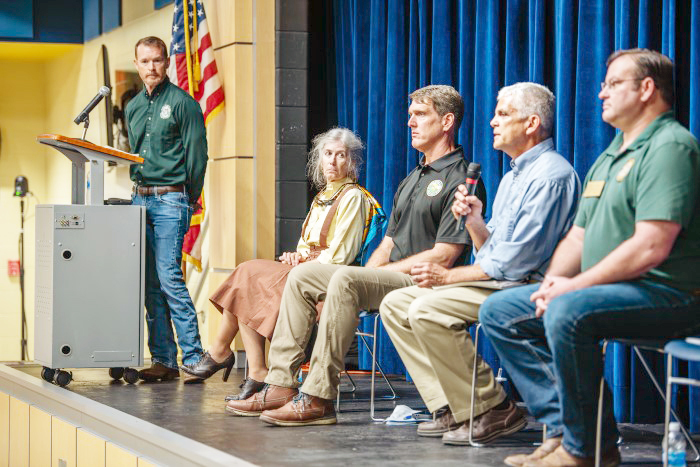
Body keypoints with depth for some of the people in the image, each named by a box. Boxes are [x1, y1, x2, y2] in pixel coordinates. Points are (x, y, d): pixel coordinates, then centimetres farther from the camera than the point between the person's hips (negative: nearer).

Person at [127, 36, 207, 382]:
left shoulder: (182, 103, -5)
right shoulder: (133, 107, 16)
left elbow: (197, 156, -6)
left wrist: (188, 201, -6)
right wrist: (140, 190, 14)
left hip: (171, 199, -7)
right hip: (140, 198, 7)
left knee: (169, 278, -13)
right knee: (149, 283, 4)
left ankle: (194, 356, -10)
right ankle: (163, 359, 7)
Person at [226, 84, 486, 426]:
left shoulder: (460, 179, -7)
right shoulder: (412, 179, 24)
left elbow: (444, 256, -16)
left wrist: (383, 271, -13)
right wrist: (368, 271, 4)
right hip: (391, 279, 10)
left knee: (346, 279, -33)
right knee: (302, 276, 2)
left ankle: (317, 398, -34)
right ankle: (281, 385, -6)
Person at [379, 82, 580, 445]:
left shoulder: (552, 175, -12)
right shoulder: (512, 176, 21)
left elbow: (517, 259, -19)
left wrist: (449, 276, -14)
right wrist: (475, 223, -1)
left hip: (528, 286, -11)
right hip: (495, 281, 11)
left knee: (427, 310, -28)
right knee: (395, 304, 2)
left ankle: (491, 411, -18)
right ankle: (451, 408, -5)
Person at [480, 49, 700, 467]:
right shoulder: (611, 156, 21)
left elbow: (650, 247, -23)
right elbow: (579, 235, 22)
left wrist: (574, 286, -18)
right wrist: (554, 280, 0)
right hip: (612, 290, 11)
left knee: (568, 313, -35)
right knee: (499, 311, 4)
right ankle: (564, 428, -6)